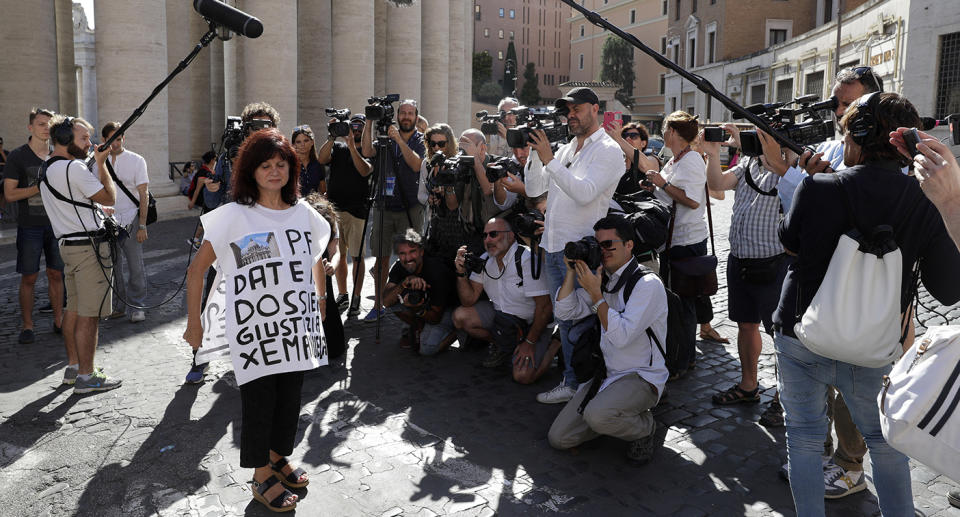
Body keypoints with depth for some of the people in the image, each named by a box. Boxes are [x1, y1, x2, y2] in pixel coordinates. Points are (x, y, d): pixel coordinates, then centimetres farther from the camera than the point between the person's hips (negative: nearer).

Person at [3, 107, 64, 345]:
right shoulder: (18, 156, -3)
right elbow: (10, 194, -8)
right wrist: (40, 187, -17)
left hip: (56, 225, 4)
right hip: (30, 226, -4)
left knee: (56, 274, 8)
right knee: (29, 277, 1)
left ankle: (58, 321, 16)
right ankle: (27, 325, 10)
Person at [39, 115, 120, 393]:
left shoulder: (46, 168, 14)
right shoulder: (74, 168, -16)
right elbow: (109, 197, -11)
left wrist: (95, 210, 25)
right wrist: (102, 163, -4)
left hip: (68, 243, 10)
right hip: (89, 245, -10)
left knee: (74, 310, 16)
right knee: (89, 315, -5)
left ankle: (73, 367, 26)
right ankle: (86, 377, 0)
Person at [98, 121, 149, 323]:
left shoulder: (136, 161, -1)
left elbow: (143, 195, -3)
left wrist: (142, 225, -9)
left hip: (130, 221, -3)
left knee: (136, 267, -2)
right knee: (112, 267, 9)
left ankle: (135, 306, 10)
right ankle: (120, 306, 21)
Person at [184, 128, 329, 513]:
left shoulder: (304, 214, 4)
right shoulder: (233, 217, -9)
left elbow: (316, 260, 21)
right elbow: (196, 271, -5)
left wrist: (321, 301, 16)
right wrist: (194, 324, -4)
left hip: (296, 328, 4)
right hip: (253, 331, -4)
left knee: (290, 398, 13)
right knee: (259, 401, 6)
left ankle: (278, 457, 38)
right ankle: (262, 477, 25)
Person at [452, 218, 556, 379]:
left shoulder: (527, 259, -25)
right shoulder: (484, 261, -2)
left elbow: (545, 306, -23)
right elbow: (469, 301, -3)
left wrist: (530, 342, -20)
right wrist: (461, 273, -20)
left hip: (532, 323, -6)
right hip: (501, 315, 6)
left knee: (523, 376, -22)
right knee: (460, 316, -12)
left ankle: (556, 343, 7)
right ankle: (501, 346, 11)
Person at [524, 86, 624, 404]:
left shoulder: (608, 151, -6)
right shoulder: (565, 149, 18)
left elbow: (584, 192, -22)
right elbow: (533, 189, 12)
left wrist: (549, 160, -23)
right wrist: (535, 153, -1)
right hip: (553, 246, 8)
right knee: (564, 317, 12)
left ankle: (576, 384, 8)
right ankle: (571, 380, 21)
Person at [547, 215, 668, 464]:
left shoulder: (648, 284, -17)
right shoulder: (602, 279, 9)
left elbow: (622, 336, -26)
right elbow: (565, 311, 5)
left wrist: (595, 294, -22)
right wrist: (572, 272, -5)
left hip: (642, 378, -7)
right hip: (606, 373, 7)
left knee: (597, 415, -35)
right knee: (558, 437, -1)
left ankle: (645, 427, -3)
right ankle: (615, 417, 20)